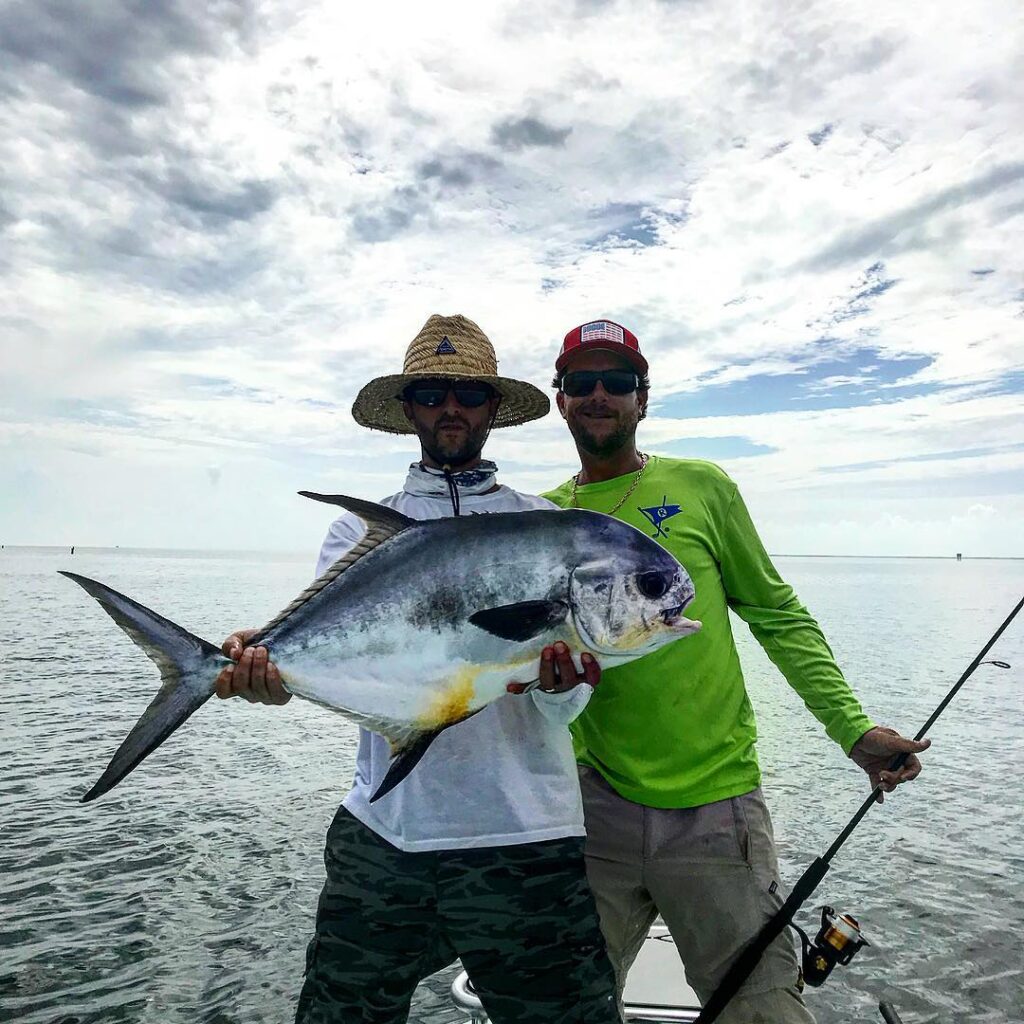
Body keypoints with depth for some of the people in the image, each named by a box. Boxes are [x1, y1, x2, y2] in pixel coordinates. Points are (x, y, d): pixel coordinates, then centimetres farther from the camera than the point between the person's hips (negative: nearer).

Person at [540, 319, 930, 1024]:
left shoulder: (701, 487, -2)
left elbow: (778, 616, 3)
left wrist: (853, 727, -4)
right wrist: (546, 663, -18)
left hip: (714, 805, -2)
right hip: (597, 803, 3)